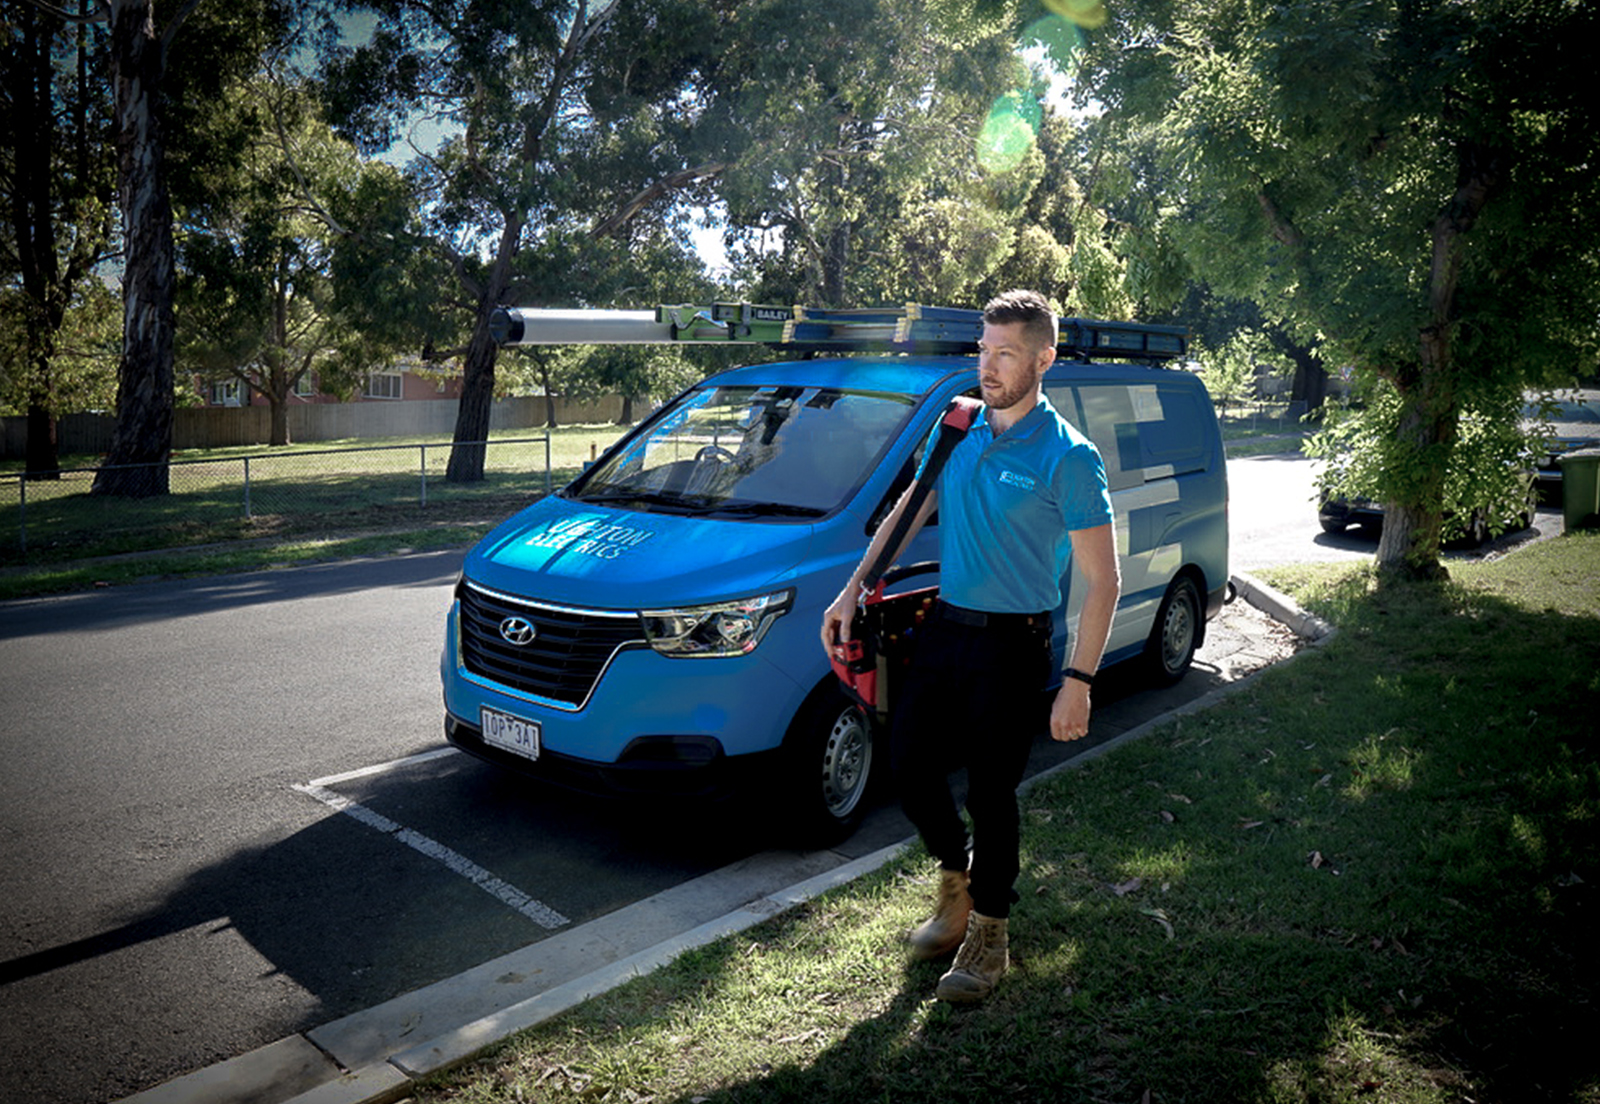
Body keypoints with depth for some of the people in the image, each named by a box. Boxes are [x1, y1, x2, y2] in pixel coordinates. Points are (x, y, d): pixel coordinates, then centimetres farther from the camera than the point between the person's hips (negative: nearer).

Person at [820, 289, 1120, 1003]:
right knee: (910, 765, 10)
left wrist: (1078, 682, -18)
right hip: (943, 627, 6)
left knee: (991, 792, 3)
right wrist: (853, 589, 10)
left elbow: (1102, 582, -12)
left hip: (1011, 647, -6)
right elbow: (908, 511, 17)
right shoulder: (960, 430, 5)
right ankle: (956, 878, 37)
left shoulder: (1067, 458, -12)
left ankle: (987, 935, 24)